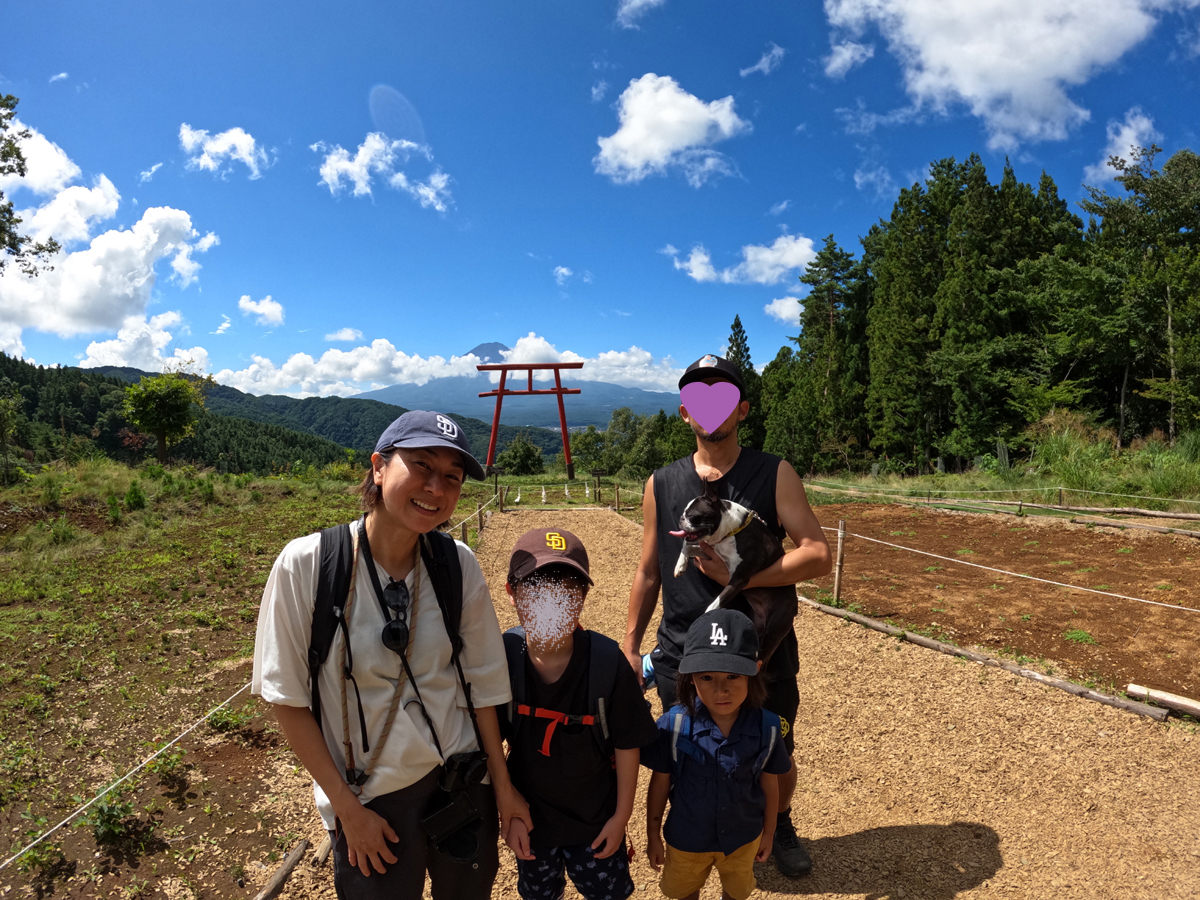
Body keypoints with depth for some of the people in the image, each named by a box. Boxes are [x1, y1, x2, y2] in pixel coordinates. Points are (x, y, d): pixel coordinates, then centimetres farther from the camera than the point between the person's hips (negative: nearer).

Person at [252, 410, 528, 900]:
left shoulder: (459, 565, -11)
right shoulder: (306, 564, -19)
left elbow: (481, 682, -1)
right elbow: (288, 698, -10)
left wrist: (503, 786, 5)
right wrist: (348, 808, -8)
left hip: (463, 786, 3)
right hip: (368, 802, -2)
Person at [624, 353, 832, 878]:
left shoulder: (774, 474, -4)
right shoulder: (662, 485, 2)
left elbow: (818, 556, -12)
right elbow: (648, 572, 8)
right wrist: (630, 646, 8)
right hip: (682, 658, 1)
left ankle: (780, 827, 48)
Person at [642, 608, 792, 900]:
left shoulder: (766, 728, -25)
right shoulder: (673, 725, -29)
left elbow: (769, 785, -7)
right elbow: (660, 783, -14)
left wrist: (768, 833, 5)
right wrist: (653, 837, -3)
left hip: (743, 839, 1)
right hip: (686, 840, -1)